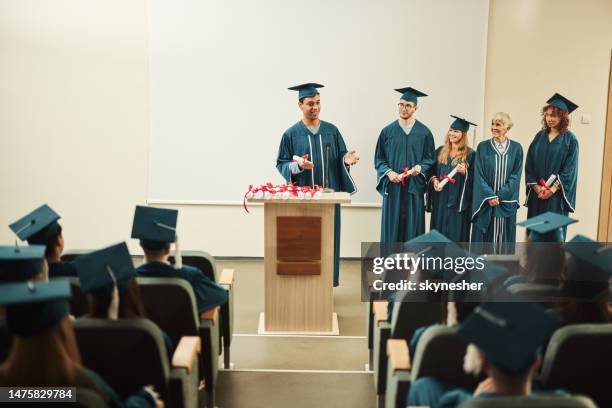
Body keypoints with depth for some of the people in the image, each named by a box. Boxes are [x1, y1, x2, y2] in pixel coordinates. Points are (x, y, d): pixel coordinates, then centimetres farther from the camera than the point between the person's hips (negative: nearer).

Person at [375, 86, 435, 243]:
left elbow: (430, 158, 6)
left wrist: (419, 168, -14)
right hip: (392, 187, 0)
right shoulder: (387, 131, 5)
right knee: (392, 226, 2)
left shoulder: (424, 132, 3)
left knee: (413, 226, 3)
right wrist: (388, 172, -11)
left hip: (414, 187, 0)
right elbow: (379, 159, 6)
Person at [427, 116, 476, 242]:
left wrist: (464, 172, -21)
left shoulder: (470, 154, -2)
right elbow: (431, 171, 13)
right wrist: (434, 180, -7)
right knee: (438, 231, 7)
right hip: (440, 199, 4)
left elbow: (474, 179, -3)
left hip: (458, 201, -4)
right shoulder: (440, 151, 10)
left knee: (456, 234, -1)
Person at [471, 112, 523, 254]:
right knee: (484, 237, 3)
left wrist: (500, 196, -13)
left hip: (506, 202, 1)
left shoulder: (516, 148, 2)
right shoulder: (483, 147, 0)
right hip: (485, 202, 0)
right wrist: (489, 196, -15)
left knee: (504, 236, 6)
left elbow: (515, 176, -3)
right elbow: (479, 175, -5)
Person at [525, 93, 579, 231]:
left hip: (556, 195, -4)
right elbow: (529, 163, 5)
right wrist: (535, 186, -7)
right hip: (536, 194, 4)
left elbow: (569, 169, -7)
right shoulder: (540, 136, 7)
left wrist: (552, 189, -15)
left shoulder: (570, 139, -4)